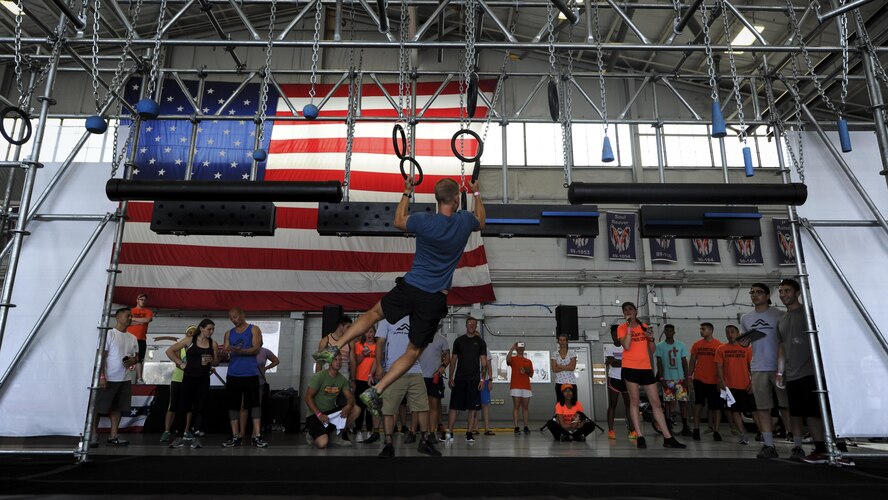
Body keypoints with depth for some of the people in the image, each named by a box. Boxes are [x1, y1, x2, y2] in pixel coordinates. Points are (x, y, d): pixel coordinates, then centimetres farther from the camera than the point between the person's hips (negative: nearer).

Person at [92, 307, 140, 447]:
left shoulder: (132, 338, 10)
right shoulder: (109, 334, -8)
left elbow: (137, 356, 18)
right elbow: (101, 356, -11)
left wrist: (134, 360, -7)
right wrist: (101, 376, -16)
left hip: (125, 379, 6)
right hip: (109, 378, -6)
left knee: (117, 408, 9)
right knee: (99, 408, 2)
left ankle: (113, 437, 13)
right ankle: (94, 435, 12)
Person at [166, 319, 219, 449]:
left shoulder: (213, 343, 5)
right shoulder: (190, 340, -2)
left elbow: (216, 362, 12)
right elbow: (169, 351, 1)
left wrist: (211, 360, -10)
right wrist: (181, 363, -3)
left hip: (204, 380, 2)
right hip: (189, 378, -2)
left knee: (199, 409, 4)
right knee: (183, 407, 2)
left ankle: (195, 437, 11)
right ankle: (180, 436, 11)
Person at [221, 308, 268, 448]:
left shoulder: (254, 329, 3)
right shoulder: (229, 333, 14)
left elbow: (256, 348, -10)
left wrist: (240, 351, -26)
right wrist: (224, 352, -17)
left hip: (250, 374, -4)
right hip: (233, 375, 4)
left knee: (254, 403, -6)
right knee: (233, 405, 4)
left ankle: (257, 436, -6)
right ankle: (236, 437, 11)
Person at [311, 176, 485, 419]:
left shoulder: (424, 220, -8)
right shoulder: (465, 221, -3)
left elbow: (398, 221, 14)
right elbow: (481, 223, 23)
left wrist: (407, 193, 22)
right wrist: (476, 194, 34)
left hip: (410, 287, 0)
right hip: (435, 299, 1)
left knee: (374, 313, 25)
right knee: (413, 353, 10)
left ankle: (335, 347, 19)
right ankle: (375, 391, 5)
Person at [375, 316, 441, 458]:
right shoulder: (387, 318, 4)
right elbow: (380, 343, -1)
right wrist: (379, 365, -10)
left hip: (415, 371, 4)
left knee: (422, 406, 6)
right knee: (388, 409, 0)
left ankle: (424, 441, 20)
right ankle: (388, 444, 11)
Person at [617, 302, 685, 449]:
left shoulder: (644, 327, 13)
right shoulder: (622, 328, 1)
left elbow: (652, 351, 16)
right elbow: (626, 346, -15)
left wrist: (651, 339, -4)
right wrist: (629, 327, -14)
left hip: (646, 368, 4)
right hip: (630, 368, -4)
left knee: (656, 402, 5)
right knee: (634, 401, -2)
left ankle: (668, 438, 9)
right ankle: (640, 437, 1)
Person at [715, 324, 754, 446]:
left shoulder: (746, 348, 4)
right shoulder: (721, 349, 2)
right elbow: (719, 366, -2)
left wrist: (752, 382, -3)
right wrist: (722, 381, -13)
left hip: (745, 385, 0)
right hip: (729, 386, 0)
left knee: (752, 409, 9)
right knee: (734, 410, 0)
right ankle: (743, 434, 9)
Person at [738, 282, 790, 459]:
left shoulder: (779, 315, -1)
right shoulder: (745, 318, 12)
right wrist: (744, 342, -4)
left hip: (779, 367, -4)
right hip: (758, 369, 4)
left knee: (786, 407, 1)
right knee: (762, 408, 3)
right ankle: (769, 445, 8)